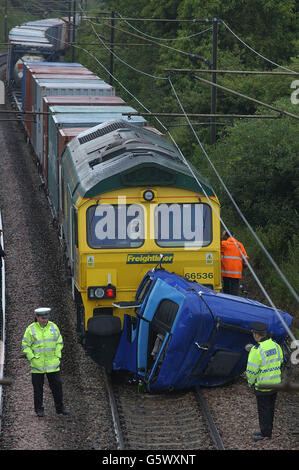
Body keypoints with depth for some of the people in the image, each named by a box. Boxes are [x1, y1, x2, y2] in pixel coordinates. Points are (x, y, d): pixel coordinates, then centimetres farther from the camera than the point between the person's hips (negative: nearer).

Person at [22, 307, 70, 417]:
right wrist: (32, 358, -9)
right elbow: (25, 345, -2)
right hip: (37, 365, -2)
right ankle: (39, 409, 13)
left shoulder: (53, 327, 3)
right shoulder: (31, 329, -5)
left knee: (57, 385, 3)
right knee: (38, 388, 4)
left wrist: (57, 356, 1)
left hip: (52, 363, 2)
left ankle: (60, 408, 13)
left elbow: (59, 342, 10)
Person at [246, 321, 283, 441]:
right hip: (275, 383, 7)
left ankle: (265, 434, 13)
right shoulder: (275, 345, -1)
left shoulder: (256, 350, -23)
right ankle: (267, 430, 30)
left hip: (263, 385, -7)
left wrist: (250, 382, 0)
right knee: (270, 408, 18)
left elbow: (252, 370, -18)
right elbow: (280, 361, 12)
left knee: (263, 410, 5)